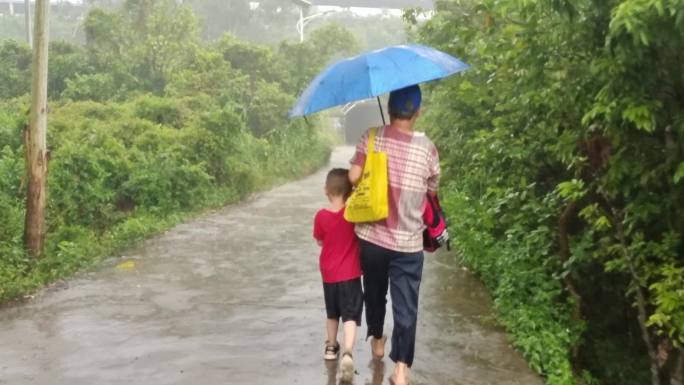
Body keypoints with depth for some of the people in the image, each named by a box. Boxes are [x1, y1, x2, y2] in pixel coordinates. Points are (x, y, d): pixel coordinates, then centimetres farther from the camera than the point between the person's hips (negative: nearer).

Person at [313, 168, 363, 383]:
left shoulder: (321, 216, -8)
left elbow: (320, 241, 5)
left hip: (329, 274, 3)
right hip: (350, 274, -2)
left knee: (332, 314, 22)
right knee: (350, 316, -4)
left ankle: (331, 347, 37)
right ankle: (347, 354, -21)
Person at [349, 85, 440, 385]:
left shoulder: (371, 138, -8)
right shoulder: (426, 147, -8)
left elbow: (353, 177, -14)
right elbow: (432, 190, 3)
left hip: (371, 236, 2)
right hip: (408, 242, -2)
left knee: (374, 293, 24)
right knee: (405, 306, 4)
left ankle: (377, 341, 44)